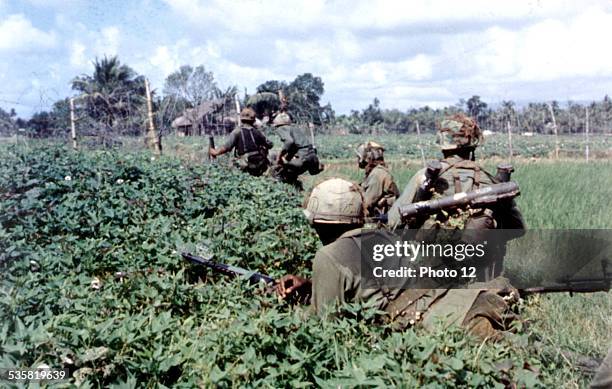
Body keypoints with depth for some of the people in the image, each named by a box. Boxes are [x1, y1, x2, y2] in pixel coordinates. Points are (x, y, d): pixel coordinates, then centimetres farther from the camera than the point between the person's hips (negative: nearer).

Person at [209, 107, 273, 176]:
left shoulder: (237, 131, -1)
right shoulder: (257, 132, 10)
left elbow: (226, 147, -11)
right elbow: (269, 145, 18)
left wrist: (215, 152, 4)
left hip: (246, 167, -3)